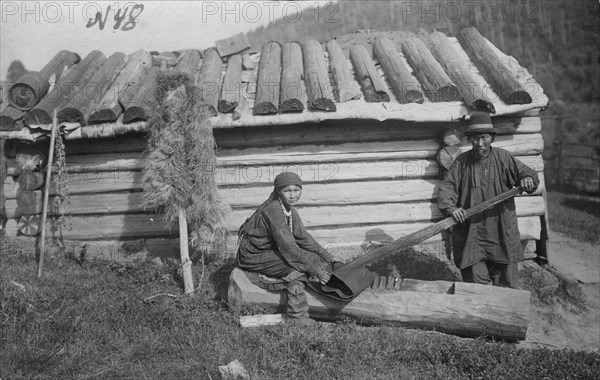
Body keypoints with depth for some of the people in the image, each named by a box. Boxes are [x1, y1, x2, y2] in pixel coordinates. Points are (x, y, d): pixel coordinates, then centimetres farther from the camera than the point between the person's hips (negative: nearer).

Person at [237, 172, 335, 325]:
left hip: (271, 250, 9)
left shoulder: (291, 210, 2)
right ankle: (297, 316, -19)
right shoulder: (273, 210, -27)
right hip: (253, 256, -9)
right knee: (295, 267, -26)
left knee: (314, 258, 1)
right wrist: (314, 269, -29)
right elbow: (287, 246, -31)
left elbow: (303, 236, 10)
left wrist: (324, 254, 1)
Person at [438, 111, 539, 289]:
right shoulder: (461, 161, 4)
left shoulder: (503, 158, 4)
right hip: (471, 234, -1)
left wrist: (528, 179, -19)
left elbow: (527, 172, 5)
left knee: (507, 286, 7)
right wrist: (451, 207, -18)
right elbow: (447, 186, 0)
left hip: (502, 234, 1)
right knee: (477, 285, -1)